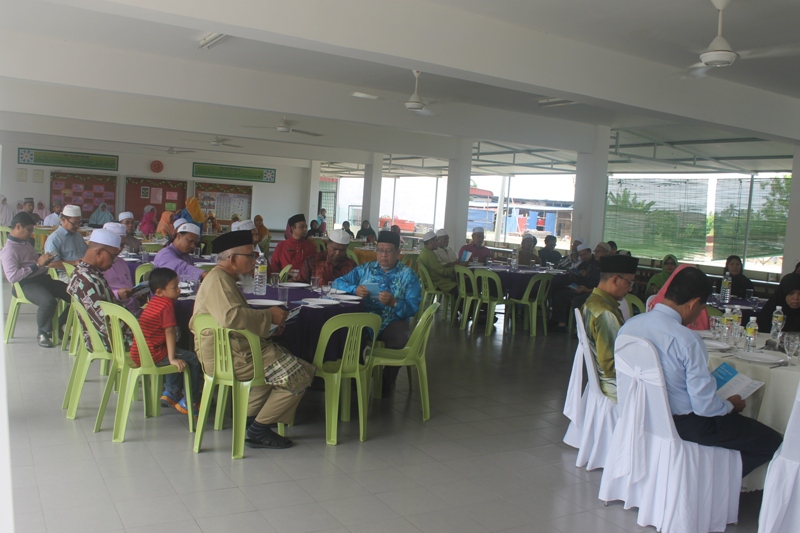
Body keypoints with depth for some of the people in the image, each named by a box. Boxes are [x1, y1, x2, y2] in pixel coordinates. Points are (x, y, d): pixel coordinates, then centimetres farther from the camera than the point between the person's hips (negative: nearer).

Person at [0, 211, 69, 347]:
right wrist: (37, 264, -20)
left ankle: (57, 327, 13)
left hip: (43, 278, 9)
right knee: (49, 301, -37)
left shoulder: (25, 243, 19)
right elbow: (12, 277, -21)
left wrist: (45, 260, 10)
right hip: (26, 284, -9)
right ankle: (42, 333, -10)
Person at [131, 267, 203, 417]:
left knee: (177, 357, 30)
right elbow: (170, 332, -19)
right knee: (193, 360, -9)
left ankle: (171, 392, 30)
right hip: (152, 355, -10)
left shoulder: (153, 301, 16)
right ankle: (188, 403, -4)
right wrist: (172, 359, -21)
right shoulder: (167, 304, -14)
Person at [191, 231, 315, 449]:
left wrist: (267, 326, 12)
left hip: (237, 350, 11)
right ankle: (258, 430, 0)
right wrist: (268, 316, -21)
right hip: (231, 356, -11)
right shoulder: (217, 279, -15)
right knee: (298, 376, -12)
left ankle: (249, 420, 17)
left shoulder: (224, 279, 20)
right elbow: (230, 317, -33)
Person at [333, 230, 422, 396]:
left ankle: (386, 382, -2)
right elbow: (338, 282, 8)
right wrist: (355, 289, -13)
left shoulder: (408, 275, 4)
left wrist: (393, 302, -25)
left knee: (400, 341, -34)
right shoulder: (365, 269, 13)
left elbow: (413, 308, -6)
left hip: (392, 322, -2)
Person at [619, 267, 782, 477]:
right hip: (683, 425, -8)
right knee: (772, 442, 6)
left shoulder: (628, 326, -6)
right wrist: (731, 405, 1)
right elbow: (705, 406, -22)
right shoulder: (688, 341, -26)